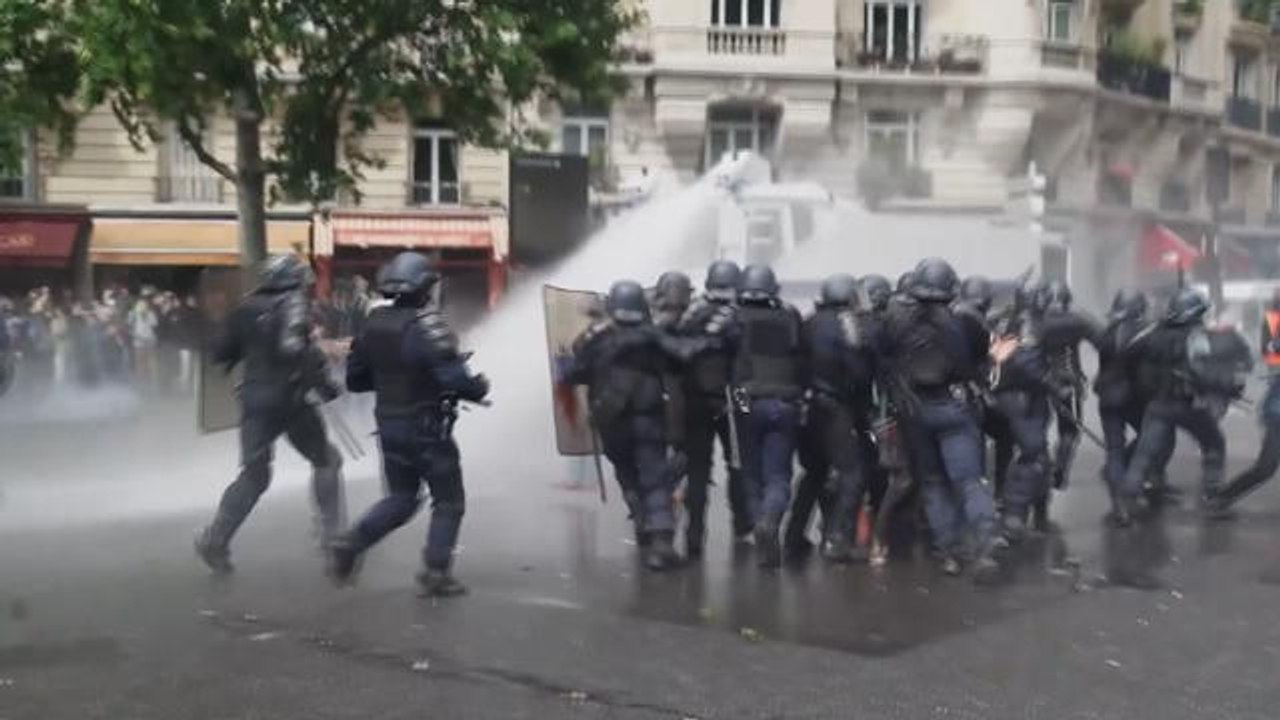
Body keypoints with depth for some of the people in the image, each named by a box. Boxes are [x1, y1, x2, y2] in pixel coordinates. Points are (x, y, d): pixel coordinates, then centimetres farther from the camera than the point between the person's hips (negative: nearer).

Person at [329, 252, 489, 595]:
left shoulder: (374, 323, 2)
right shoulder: (427, 324, -19)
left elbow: (355, 379, 9)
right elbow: (454, 378, -26)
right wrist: (479, 387, -6)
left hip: (389, 426, 7)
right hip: (427, 429, -7)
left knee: (401, 498, 21)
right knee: (449, 502, 9)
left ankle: (349, 546, 7)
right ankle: (436, 573, 8)